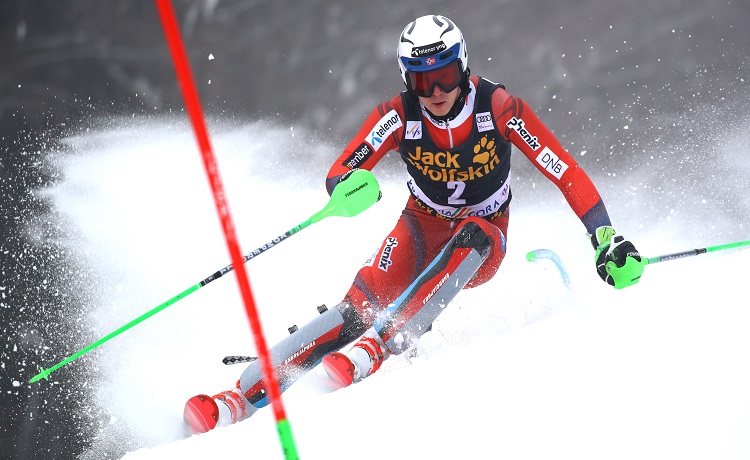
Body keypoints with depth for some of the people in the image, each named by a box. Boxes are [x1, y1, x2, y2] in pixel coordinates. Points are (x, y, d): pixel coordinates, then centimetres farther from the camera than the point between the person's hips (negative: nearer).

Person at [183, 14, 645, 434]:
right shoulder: (399, 116, -17)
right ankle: (241, 398, -34)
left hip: (480, 247, -1)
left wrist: (607, 240, -28)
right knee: (363, 305, -25)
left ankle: (375, 347, -44)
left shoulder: (498, 107, -22)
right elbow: (338, 176, -18)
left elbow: (567, 173, -20)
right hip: (421, 230, 1)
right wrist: (349, 187, -43)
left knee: (471, 234, -38)